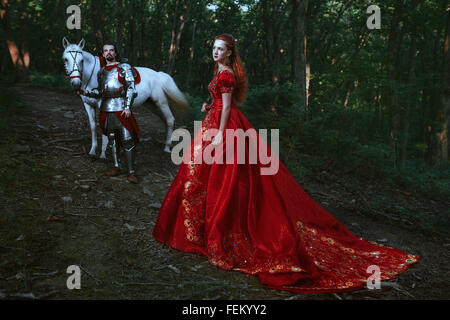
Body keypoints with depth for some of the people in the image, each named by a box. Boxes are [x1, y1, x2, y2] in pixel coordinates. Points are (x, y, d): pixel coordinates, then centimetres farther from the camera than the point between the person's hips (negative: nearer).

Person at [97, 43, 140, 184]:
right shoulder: (101, 72, 16)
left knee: (127, 139, -8)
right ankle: (117, 166, 23)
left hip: (121, 108, -5)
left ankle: (131, 171, -4)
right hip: (106, 108, 5)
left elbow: (131, 89, -5)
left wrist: (128, 107, -14)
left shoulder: (124, 68, 1)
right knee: (112, 138, 11)